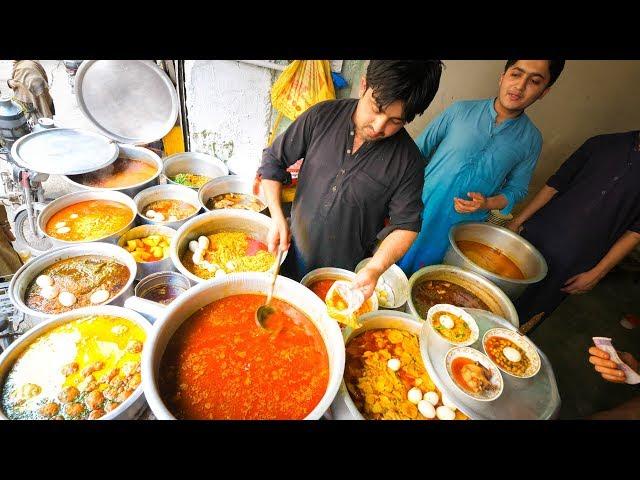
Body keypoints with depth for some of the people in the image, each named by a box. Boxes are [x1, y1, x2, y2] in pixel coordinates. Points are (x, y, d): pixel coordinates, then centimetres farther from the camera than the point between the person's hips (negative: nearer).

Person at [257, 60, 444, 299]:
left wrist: (375, 268, -25)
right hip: (295, 252, 2)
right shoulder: (322, 116, -13)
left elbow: (405, 225, -10)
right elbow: (274, 160, -5)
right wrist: (277, 217, -16)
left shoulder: (408, 160, -16)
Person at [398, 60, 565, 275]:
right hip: (418, 215, 0)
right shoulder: (461, 110, -3)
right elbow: (418, 150, 1)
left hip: (460, 233, 1)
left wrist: (488, 203, -14)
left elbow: (516, 189, 7)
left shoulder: (531, 140, 1)